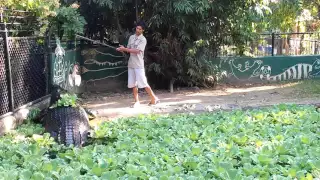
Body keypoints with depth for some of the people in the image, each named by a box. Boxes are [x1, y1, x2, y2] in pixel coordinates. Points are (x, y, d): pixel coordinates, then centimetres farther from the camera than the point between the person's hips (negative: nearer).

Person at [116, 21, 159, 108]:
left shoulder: (143, 39, -9)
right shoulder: (131, 37, 12)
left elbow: (137, 51, -19)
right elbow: (128, 49, 14)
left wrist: (124, 49, -18)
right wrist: (122, 49, -8)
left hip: (139, 65, -6)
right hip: (131, 64, 6)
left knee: (143, 83, -7)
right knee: (133, 84, 5)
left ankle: (154, 98, 5)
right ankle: (137, 101, 11)